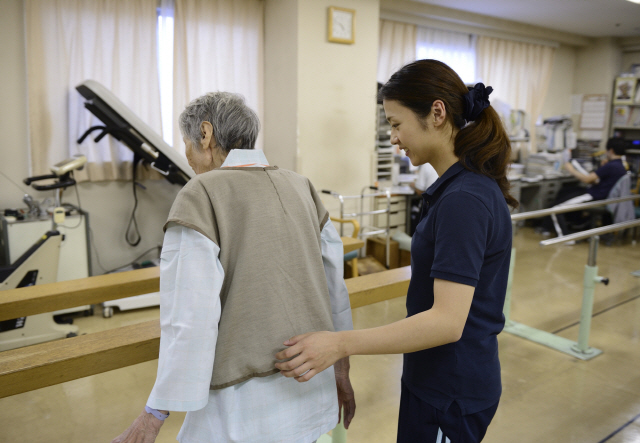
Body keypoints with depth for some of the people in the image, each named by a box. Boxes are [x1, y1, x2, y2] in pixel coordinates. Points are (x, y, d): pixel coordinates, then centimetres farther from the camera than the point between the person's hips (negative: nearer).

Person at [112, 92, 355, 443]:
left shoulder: (202, 195, -13)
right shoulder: (300, 188, 4)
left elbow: (190, 316, -17)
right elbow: (334, 288, 6)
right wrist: (341, 371, 17)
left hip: (245, 406, -6)